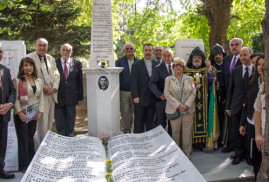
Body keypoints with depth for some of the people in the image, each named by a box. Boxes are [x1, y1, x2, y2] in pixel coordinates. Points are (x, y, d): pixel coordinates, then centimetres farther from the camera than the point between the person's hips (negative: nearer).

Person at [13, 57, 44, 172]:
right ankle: (24, 166, 12)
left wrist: (40, 111, -1)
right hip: (21, 115, -4)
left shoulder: (38, 81, 6)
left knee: (30, 137, 14)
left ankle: (32, 162, 25)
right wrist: (19, 113, -18)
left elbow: (41, 98, 9)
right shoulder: (17, 81, -8)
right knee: (23, 139, 2)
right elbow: (15, 98, -12)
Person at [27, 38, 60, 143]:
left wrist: (55, 87, -3)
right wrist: (41, 88, -14)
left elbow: (56, 75, 14)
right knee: (42, 122, -6)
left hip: (52, 94, 6)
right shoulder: (29, 58, -5)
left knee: (50, 120, 12)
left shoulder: (51, 59, 15)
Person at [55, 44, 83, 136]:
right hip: (58, 97, -1)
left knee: (70, 121, 12)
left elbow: (80, 82, 4)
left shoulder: (77, 64, 3)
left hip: (71, 97, 1)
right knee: (59, 123, 9)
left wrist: (80, 97, 1)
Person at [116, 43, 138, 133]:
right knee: (124, 113, -1)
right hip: (123, 91, -2)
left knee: (132, 112, 12)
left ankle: (129, 130, 27)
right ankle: (125, 131, 9)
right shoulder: (119, 61, 0)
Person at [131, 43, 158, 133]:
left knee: (150, 121, 8)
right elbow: (133, 82, -4)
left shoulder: (156, 65, 10)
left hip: (152, 98, 3)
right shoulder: (136, 65, 1)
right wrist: (135, 96, -12)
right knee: (139, 121, 2)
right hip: (140, 98, -3)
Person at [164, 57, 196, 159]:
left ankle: (187, 153, 15)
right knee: (175, 132, 3)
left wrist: (186, 105, -10)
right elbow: (167, 94, -5)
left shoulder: (189, 79, 10)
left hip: (188, 110, 2)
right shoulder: (168, 79, 4)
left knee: (187, 132, 3)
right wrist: (178, 105, -13)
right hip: (174, 110, -2)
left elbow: (193, 93, 4)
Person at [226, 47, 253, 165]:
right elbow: (230, 89, 8)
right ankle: (239, 154, 22)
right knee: (237, 132, 8)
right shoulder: (235, 71, 7)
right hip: (237, 107, 2)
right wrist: (228, 106, 5)